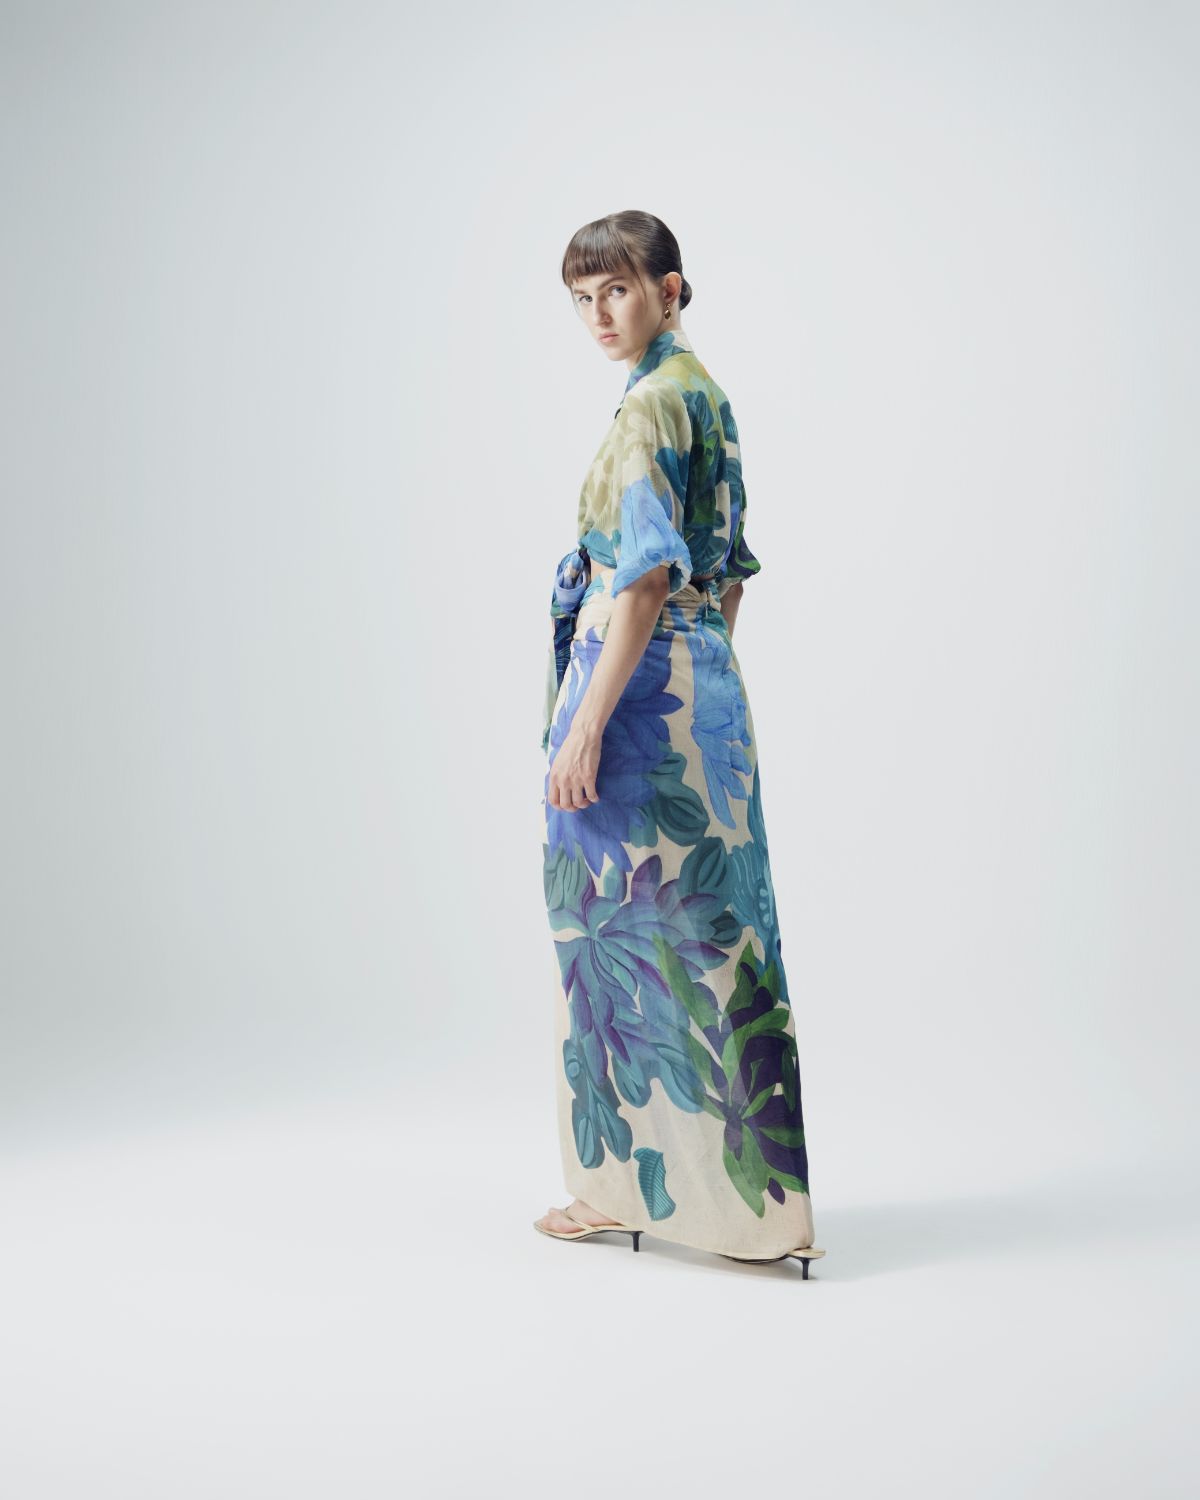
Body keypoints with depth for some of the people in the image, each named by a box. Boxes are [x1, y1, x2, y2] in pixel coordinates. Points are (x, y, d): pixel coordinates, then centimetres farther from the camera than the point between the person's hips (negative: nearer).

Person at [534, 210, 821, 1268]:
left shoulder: (653, 404, -13)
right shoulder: (710, 396, 16)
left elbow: (645, 579, -21)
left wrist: (584, 727, -21)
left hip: (641, 689, -10)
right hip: (702, 685, 10)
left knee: (626, 924, -1)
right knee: (706, 931, 12)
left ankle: (631, 1181, 10)